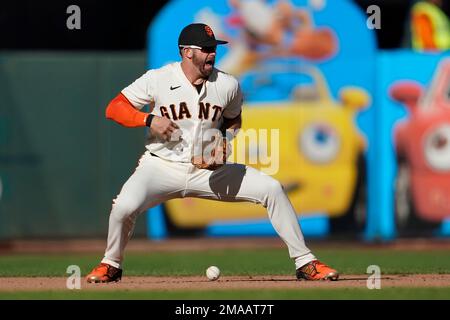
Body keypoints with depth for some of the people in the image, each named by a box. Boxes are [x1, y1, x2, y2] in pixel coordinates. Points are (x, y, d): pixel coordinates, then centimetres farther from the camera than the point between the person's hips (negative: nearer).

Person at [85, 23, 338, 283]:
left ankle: (305, 263, -2)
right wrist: (149, 120, -21)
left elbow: (233, 120, 17)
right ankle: (111, 265, 0)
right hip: (162, 167, -2)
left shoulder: (228, 85, -2)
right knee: (125, 205, -31)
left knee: (272, 189, -11)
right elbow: (114, 108, -5)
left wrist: (224, 140, -4)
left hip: (209, 171, 2)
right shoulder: (157, 79, -9)